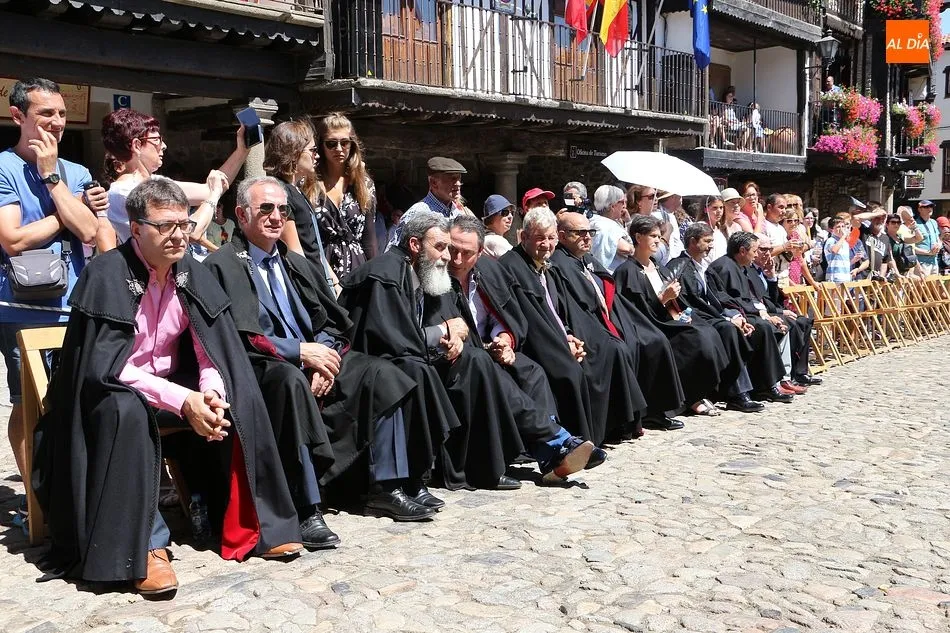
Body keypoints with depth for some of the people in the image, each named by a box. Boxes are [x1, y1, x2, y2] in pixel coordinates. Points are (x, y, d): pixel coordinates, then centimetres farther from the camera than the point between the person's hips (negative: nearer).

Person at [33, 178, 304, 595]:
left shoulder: (191, 274, -3)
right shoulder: (107, 275, -20)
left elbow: (216, 348, -5)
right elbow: (107, 368, -25)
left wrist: (211, 394, -26)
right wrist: (182, 401, -33)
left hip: (175, 385, 6)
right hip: (113, 394, -5)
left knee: (240, 403, -16)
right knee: (127, 412, -37)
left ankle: (249, 524, -4)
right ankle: (143, 544, -29)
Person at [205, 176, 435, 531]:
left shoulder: (298, 265, 22)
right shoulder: (223, 266, -1)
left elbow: (330, 324, 16)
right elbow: (235, 335, -13)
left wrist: (324, 356, -6)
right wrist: (299, 351, -17)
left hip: (312, 357, 7)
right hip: (257, 368, -7)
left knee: (379, 373, -11)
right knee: (291, 379, -39)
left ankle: (385, 489, -6)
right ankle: (305, 510, -36)